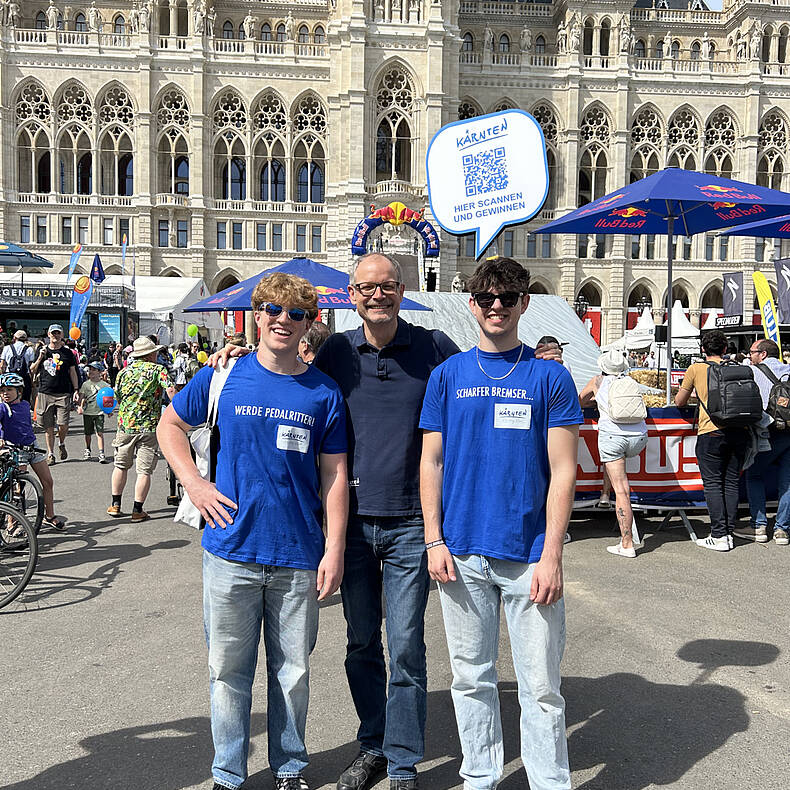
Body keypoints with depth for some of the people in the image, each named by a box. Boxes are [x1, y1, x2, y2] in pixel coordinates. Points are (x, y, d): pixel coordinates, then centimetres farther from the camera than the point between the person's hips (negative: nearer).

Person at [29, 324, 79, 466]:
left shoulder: (67, 353, 8)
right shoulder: (42, 351, 10)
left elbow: (72, 372, 11)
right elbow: (32, 371, 10)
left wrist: (76, 389, 3)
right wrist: (40, 358, -5)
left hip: (63, 394, -1)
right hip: (45, 393, 1)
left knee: (63, 424, -10)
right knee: (49, 426, 4)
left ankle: (62, 444, 19)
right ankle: (50, 453, 14)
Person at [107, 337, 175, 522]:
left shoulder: (124, 371, 10)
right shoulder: (158, 370, -2)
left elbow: (116, 398, 16)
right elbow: (170, 390, -18)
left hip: (125, 424, 4)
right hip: (149, 426, -4)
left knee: (121, 465, 19)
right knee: (144, 470, 2)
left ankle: (115, 505, 23)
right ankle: (137, 510, 3)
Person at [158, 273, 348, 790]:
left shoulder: (324, 392, 0)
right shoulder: (223, 377, 0)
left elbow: (334, 476, 1)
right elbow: (171, 425, 13)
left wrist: (334, 550, -4)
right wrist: (194, 483, 0)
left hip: (299, 556, 0)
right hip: (232, 551, 0)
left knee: (293, 669, 13)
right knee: (229, 668, 10)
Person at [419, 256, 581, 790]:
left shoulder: (551, 377, 0)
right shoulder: (448, 375, 7)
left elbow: (563, 471, -3)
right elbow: (431, 462, 7)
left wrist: (551, 555, -10)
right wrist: (434, 541, -1)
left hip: (530, 555, -2)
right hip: (462, 552, 2)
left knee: (541, 687, 4)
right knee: (471, 678, 13)